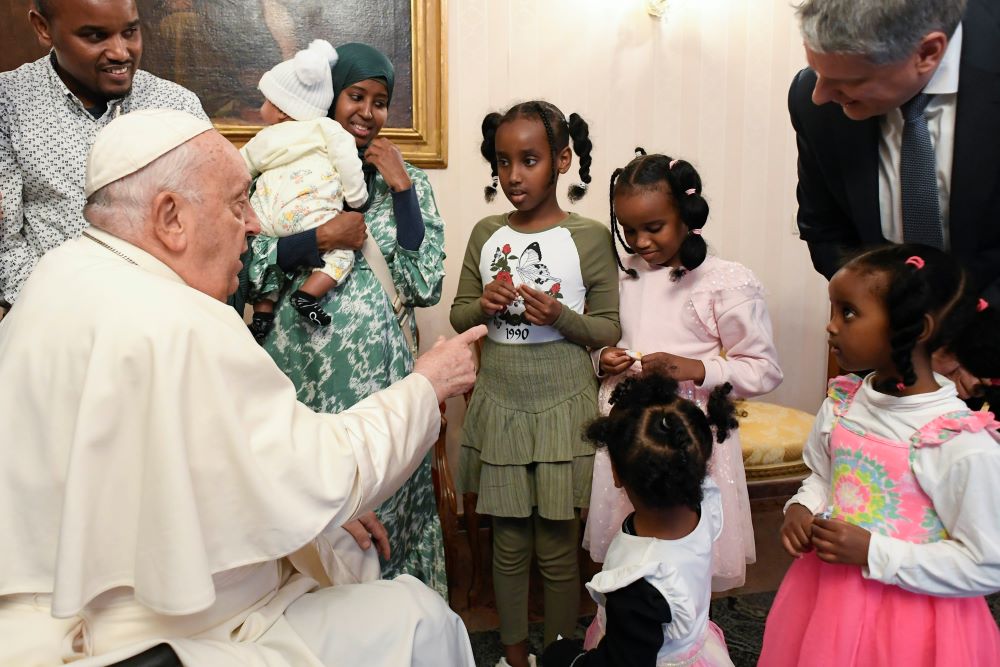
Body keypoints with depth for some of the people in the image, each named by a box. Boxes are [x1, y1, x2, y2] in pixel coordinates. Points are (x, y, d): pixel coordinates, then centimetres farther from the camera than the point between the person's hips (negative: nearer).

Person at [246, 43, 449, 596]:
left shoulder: (408, 181, 7)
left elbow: (427, 286, -3)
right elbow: (256, 271, -2)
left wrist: (400, 188, -6)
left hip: (380, 366, 1)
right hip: (304, 362, 0)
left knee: (382, 496, 5)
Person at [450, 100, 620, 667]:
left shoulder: (589, 237, -7)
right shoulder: (486, 234, 3)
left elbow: (611, 328, -4)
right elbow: (459, 316, 8)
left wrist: (560, 316, -22)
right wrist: (485, 305, -13)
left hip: (563, 408, -2)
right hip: (499, 407, 3)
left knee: (557, 547, 9)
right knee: (509, 544, 13)